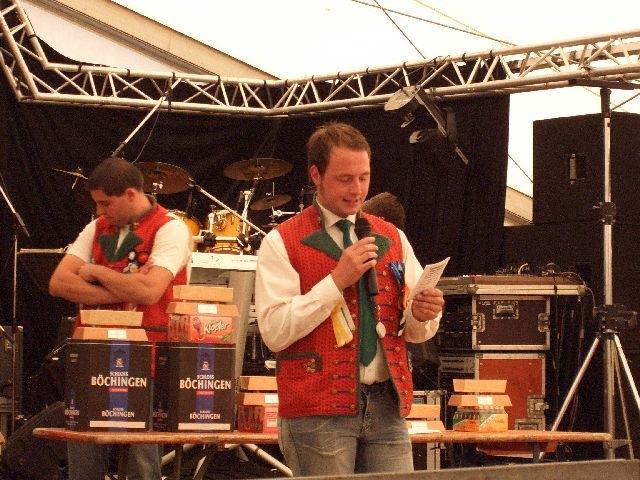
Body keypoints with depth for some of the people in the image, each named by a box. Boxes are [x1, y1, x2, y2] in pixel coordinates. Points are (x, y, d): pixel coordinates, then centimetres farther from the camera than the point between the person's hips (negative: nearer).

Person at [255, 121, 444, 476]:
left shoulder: (392, 238, 14)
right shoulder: (283, 243, -1)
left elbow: (414, 330, 16)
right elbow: (274, 332, -13)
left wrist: (423, 315, -7)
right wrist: (337, 280, -16)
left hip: (386, 406, 4)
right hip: (318, 412, -4)